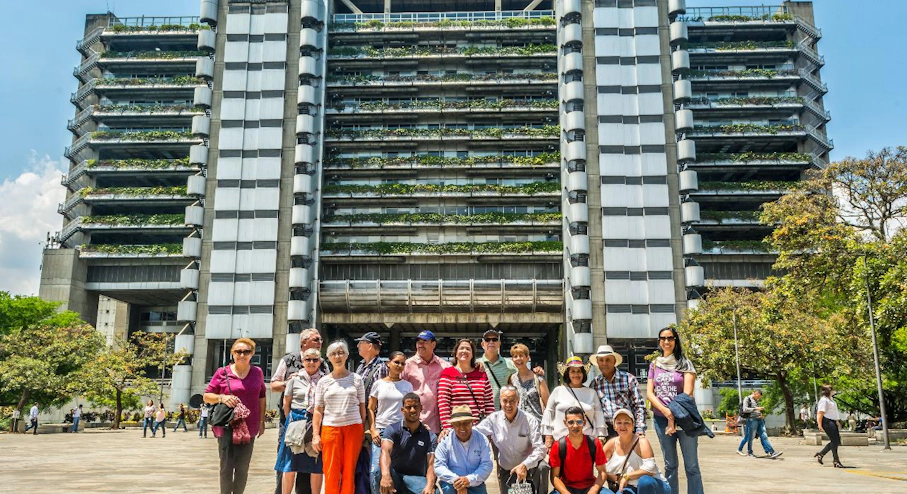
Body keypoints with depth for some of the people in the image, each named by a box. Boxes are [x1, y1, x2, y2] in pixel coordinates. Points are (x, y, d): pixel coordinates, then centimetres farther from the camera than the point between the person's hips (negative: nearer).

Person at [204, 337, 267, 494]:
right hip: (226, 427, -2)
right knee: (226, 468, 0)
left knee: (242, 468, 7)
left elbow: (261, 397, 14)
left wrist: (262, 421, 12)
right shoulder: (223, 372, -1)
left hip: (248, 427, 2)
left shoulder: (257, 372, 6)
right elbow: (206, 396, 3)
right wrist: (222, 397, -16)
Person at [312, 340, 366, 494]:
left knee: (349, 471, 2)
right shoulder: (324, 381, 6)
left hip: (354, 427, 0)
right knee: (331, 471, -1)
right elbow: (318, 410, 6)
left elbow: (362, 406, 9)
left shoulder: (356, 379, 7)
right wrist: (315, 435, -1)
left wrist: (363, 430, 5)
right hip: (330, 428, 0)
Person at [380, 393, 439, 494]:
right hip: (395, 477, 0)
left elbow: (431, 465, -8)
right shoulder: (392, 429, -3)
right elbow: (385, 451, -23)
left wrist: (430, 486, -31)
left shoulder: (430, 436, 3)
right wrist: (385, 476, -44)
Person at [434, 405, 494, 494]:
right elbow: (439, 466, -11)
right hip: (451, 483, -1)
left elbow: (487, 465, -11)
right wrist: (455, 480, -28)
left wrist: (469, 479, -27)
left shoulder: (481, 439, -3)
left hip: (475, 484, 1)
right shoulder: (445, 441, -5)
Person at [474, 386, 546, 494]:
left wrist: (524, 465, -28)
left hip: (528, 470, -2)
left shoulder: (530, 421, -11)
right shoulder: (493, 419, -5)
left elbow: (539, 449, -14)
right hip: (505, 472, 2)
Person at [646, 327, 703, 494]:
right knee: (670, 465, 9)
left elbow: (687, 393, -7)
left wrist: (675, 417, -12)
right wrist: (666, 412, -11)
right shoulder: (654, 365, 11)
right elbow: (649, 393, 4)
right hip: (661, 419, 3)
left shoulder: (685, 363, 2)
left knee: (691, 466, -2)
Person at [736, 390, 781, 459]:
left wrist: (761, 413, 10)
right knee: (750, 437, 0)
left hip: (760, 420, 7)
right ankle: (749, 453, 14)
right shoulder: (747, 399, -3)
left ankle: (771, 453, -9)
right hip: (752, 420, -7)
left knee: (764, 436, -2)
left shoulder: (756, 400, 21)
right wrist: (756, 408, -20)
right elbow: (745, 409, -15)